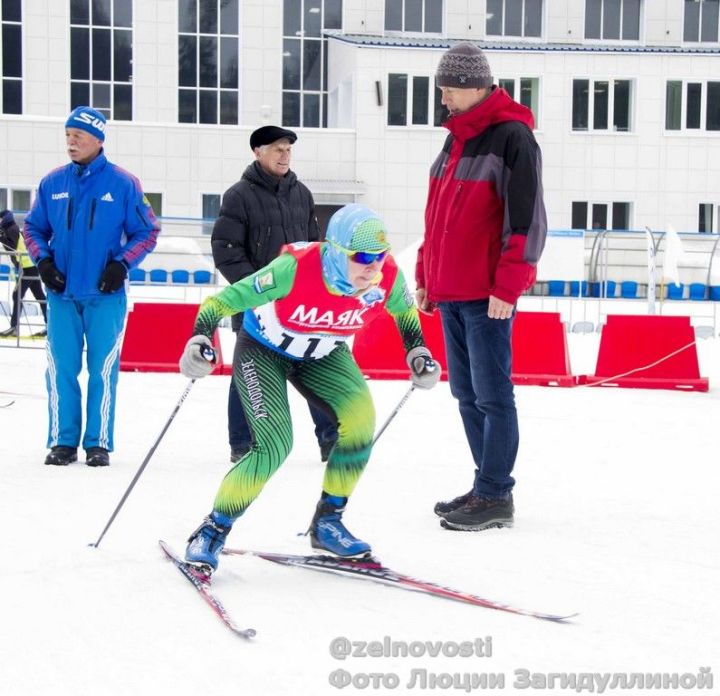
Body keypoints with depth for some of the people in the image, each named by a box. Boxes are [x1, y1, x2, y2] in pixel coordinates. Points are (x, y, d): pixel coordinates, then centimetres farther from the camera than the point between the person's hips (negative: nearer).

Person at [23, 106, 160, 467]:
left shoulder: (123, 183, -4)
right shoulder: (52, 183, 5)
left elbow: (147, 231, 1)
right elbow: (33, 228, 14)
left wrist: (122, 264, -10)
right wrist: (43, 261, -2)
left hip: (105, 294, -2)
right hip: (62, 293, 3)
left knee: (103, 369, 1)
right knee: (61, 369, 3)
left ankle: (99, 443, 11)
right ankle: (63, 441, 13)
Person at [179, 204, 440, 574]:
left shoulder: (387, 276, -24)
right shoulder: (295, 269, -37)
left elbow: (404, 309, 2)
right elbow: (227, 299, -29)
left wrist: (418, 352, -6)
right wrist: (200, 339, -44)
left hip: (323, 355, 5)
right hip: (263, 350, -4)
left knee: (360, 416, -21)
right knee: (274, 446, -21)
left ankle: (327, 521, -2)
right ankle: (212, 531, -2)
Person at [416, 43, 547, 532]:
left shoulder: (511, 137, -10)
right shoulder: (457, 139, 17)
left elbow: (527, 217, -15)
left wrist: (508, 287, -18)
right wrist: (426, 275, 21)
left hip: (488, 295, -9)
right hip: (450, 292, 9)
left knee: (492, 395, -5)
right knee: (467, 395, 12)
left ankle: (495, 497, 0)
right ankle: (487, 486, 20)